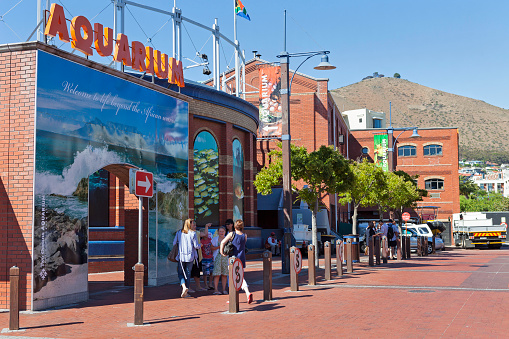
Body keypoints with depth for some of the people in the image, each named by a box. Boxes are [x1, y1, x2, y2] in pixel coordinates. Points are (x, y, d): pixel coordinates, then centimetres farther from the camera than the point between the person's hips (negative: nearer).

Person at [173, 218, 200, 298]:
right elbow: (196, 246, -6)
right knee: (188, 273, 8)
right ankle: (186, 292, 8)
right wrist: (200, 245, 16)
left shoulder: (179, 233, 2)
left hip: (181, 256, 1)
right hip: (190, 256, -1)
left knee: (180, 273, 10)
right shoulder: (193, 233, -6)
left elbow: (174, 243, 5)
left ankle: (184, 286, -16)